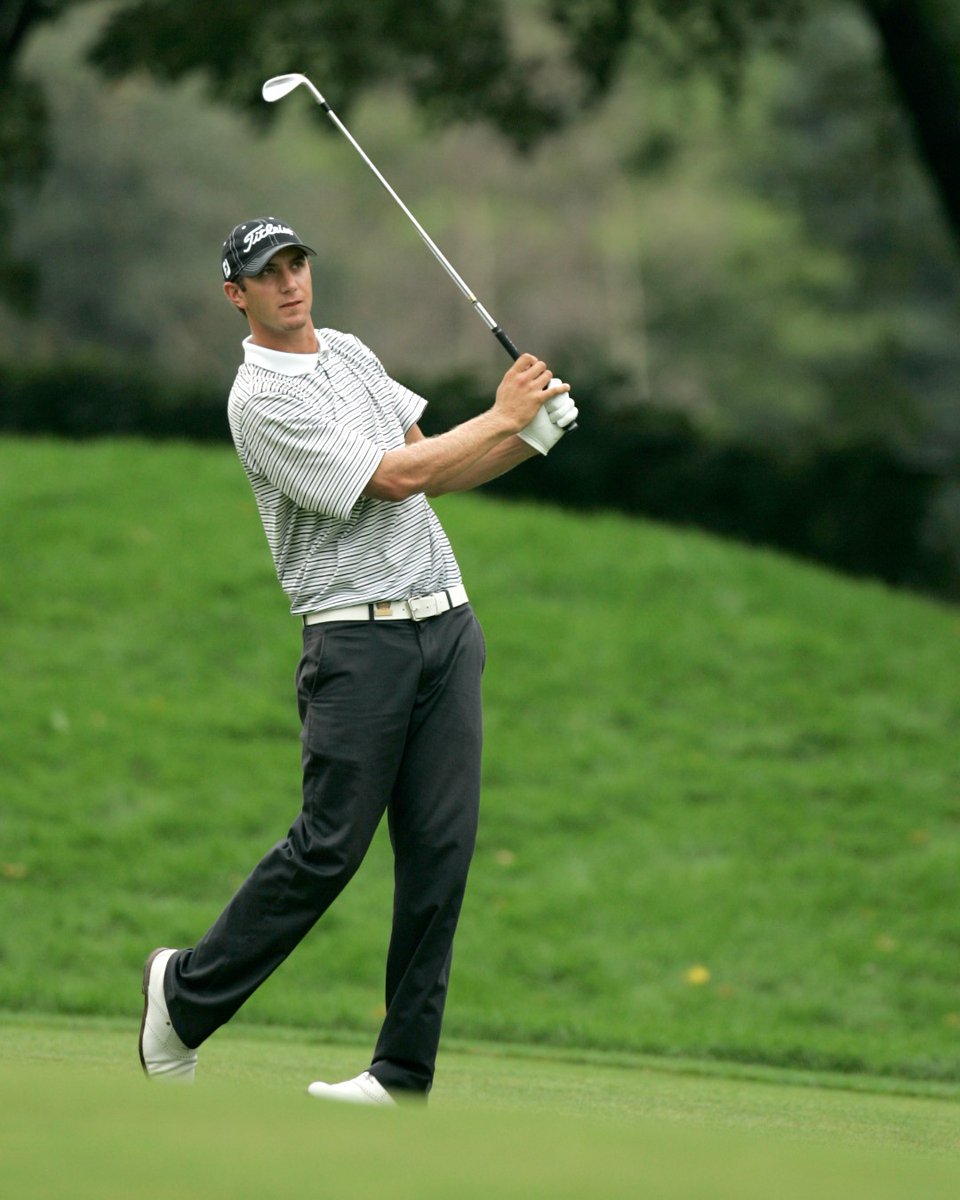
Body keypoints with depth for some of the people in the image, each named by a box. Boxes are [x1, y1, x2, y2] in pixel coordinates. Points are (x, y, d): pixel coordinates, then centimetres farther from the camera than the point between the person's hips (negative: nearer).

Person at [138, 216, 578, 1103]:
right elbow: (398, 477, -15)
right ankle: (187, 991, 13)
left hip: (447, 622, 7)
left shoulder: (350, 354, 16)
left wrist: (527, 437, -1)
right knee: (331, 845, -8)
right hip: (360, 638, -7)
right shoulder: (262, 399, -10)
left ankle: (404, 1072, 3)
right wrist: (503, 416, -6)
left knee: (442, 849, 0)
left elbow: (436, 471, 16)